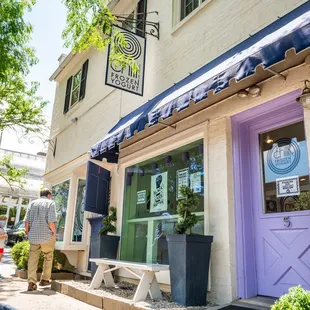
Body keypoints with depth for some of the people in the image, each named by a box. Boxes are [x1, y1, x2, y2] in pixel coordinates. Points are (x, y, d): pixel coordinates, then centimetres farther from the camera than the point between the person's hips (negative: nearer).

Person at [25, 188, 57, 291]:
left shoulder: (32, 203, 7)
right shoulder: (51, 203, -4)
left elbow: (27, 220, 0)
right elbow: (51, 221, -16)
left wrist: (28, 231, 14)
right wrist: (54, 232, -2)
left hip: (34, 236, 3)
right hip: (47, 236, -3)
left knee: (33, 259, 9)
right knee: (48, 257, 17)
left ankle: (31, 282, 3)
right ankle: (45, 279, 25)